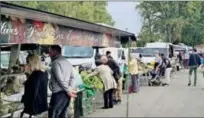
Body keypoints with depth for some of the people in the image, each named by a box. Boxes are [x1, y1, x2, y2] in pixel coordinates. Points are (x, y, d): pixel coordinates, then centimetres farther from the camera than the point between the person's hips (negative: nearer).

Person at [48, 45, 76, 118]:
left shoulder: (56, 62, -9)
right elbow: (72, 77, 13)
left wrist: (68, 91, -11)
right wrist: (69, 89, 5)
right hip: (66, 94, 8)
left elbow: (60, 79, -16)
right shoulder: (67, 62, 18)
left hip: (58, 93, -8)